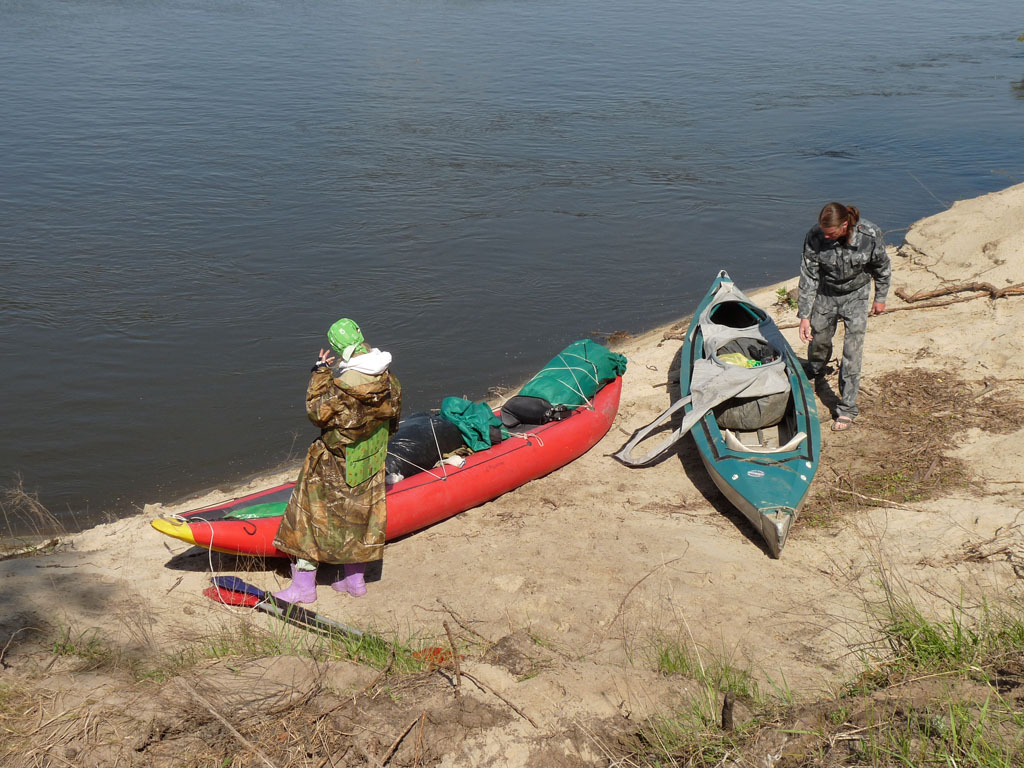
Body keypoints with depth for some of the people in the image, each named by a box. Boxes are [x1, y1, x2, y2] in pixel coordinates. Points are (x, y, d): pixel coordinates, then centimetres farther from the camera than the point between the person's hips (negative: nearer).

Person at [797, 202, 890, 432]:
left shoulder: (870, 235, -28)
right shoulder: (815, 237, -26)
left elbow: (882, 267, -7)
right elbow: (808, 277, -17)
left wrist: (880, 298, 4)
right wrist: (804, 315, -16)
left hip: (856, 294, -1)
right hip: (826, 293, 2)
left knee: (853, 350, -6)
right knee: (819, 338, 17)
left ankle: (847, 409, 3)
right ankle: (814, 374, 53)